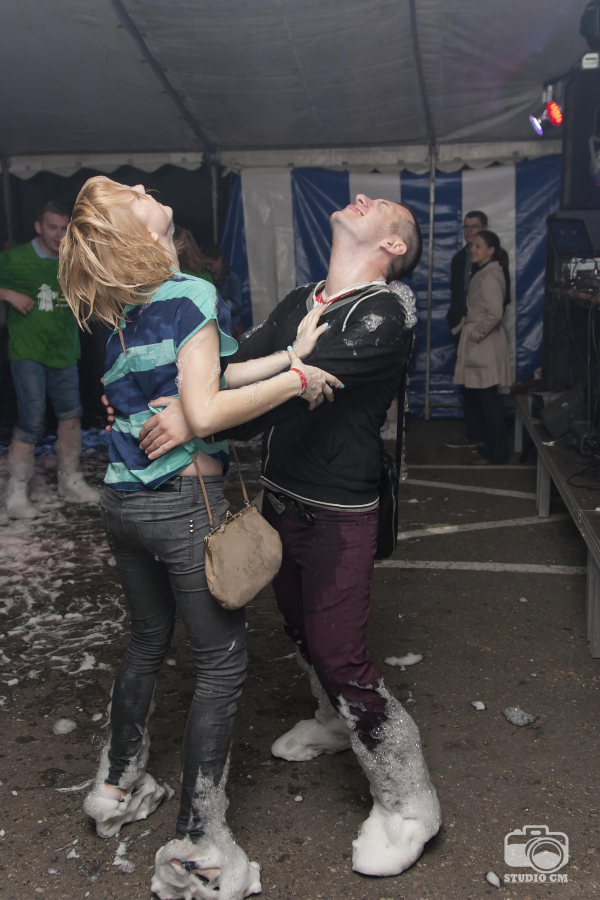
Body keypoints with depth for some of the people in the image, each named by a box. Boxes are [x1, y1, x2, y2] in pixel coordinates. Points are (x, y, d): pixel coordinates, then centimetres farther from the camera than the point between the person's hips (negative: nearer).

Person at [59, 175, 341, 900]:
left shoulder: (123, 311, 10)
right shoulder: (189, 294, -13)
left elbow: (200, 376, 5)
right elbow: (206, 412, -23)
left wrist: (291, 356, 3)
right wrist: (297, 380, -17)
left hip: (123, 500, 8)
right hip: (185, 503, -8)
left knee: (148, 640, 24)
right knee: (221, 662, 4)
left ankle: (118, 788, 41)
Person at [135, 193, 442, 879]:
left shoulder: (384, 313, -16)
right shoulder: (297, 304, 10)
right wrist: (147, 398, -8)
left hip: (338, 513, -8)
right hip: (280, 496, 8)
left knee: (339, 655, -5)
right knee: (300, 628, 23)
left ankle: (408, 803, 15)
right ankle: (336, 723, 50)